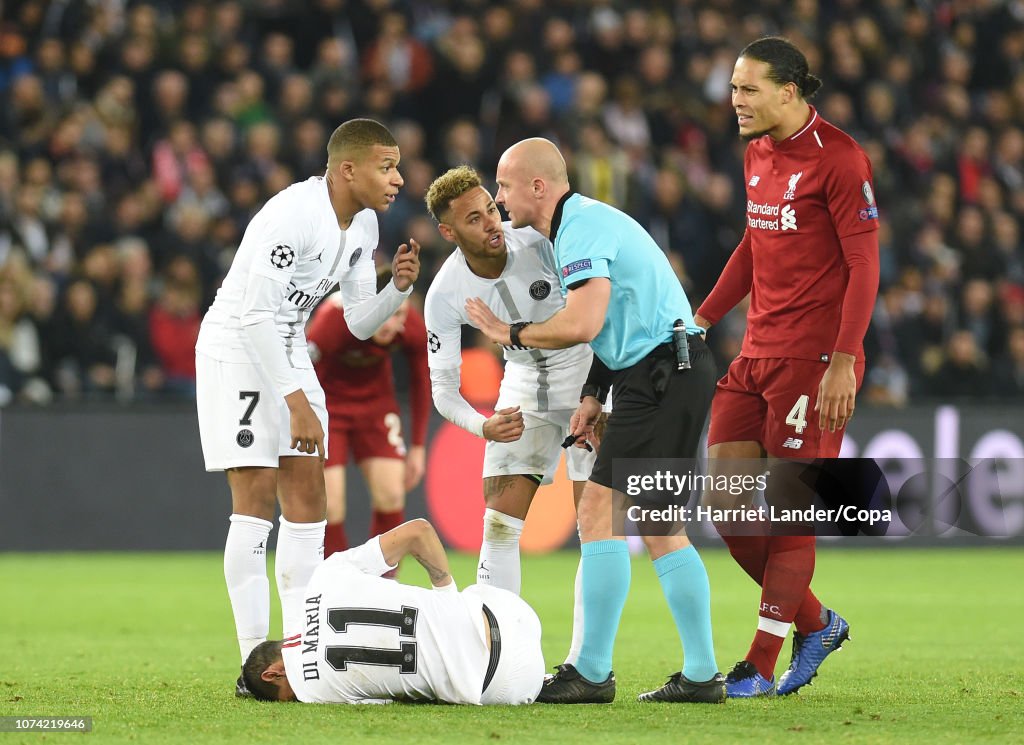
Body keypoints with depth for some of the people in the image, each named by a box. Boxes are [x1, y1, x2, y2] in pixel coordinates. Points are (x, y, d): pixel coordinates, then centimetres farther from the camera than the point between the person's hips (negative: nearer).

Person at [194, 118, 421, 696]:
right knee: (257, 495, -13)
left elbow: (361, 322, 8)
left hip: (287, 352, 9)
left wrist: (400, 288, -12)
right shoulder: (293, 215, -25)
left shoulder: (363, 225, 2)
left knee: (307, 492, 3)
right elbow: (255, 316, -27)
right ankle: (255, 661, -11)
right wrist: (297, 403, -27)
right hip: (237, 348, -9)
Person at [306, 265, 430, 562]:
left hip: (376, 401, 3)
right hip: (326, 402, -3)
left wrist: (418, 446, 3)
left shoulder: (413, 328, -22)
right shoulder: (333, 320, -34)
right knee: (330, 508, -14)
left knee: (391, 497, -9)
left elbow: (420, 383, -2)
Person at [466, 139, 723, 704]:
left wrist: (510, 334, -10)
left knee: (599, 512, -10)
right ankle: (701, 674, 12)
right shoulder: (581, 224, 19)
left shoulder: (581, 226, -14)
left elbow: (582, 323, -25)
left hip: (661, 376, -11)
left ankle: (591, 673, -10)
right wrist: (594, 396, 16)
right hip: (669, 374, 11)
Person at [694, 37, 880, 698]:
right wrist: (699, 321, 21)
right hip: (757, 353, 8)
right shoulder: (759, 152, 13)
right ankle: (816, 623, 20)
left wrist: (842, 362, -21)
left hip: (814, 358, -8)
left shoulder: (839, 159, -12)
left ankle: (761, 668, 1)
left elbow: (864, 267, -14)